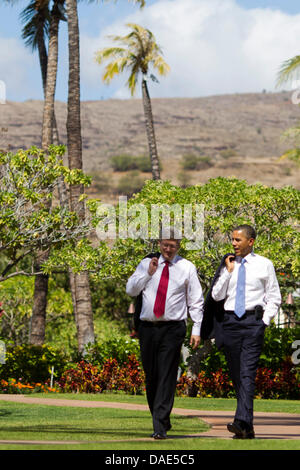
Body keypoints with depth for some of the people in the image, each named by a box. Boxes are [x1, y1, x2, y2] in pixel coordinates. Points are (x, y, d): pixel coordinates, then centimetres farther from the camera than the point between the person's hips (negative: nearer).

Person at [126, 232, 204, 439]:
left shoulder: (187, 268, 5)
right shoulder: (146, 264, 10)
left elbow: (196, 301, 5)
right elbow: (131, 290, 0)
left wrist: (196, 330, -2)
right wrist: (148, 273, -14)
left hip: (173, 328, -3)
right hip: (148, 327, 3)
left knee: (166, 377, -11)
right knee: (151, 377, 8)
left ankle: (160, 427, -15)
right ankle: (162, 420, 23)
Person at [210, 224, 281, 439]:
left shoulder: (264, 264, 4)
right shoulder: (228, 264, 12)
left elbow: (274, 298, 6)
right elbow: (217, 295, 6)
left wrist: (264, 321, -5)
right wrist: (228, 272, -2)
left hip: (253, 320, -4)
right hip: (230, 321, 4)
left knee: (248, 373, -16)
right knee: (236, 375, 5)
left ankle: (242, 422, -25)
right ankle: (248, 429, 11)